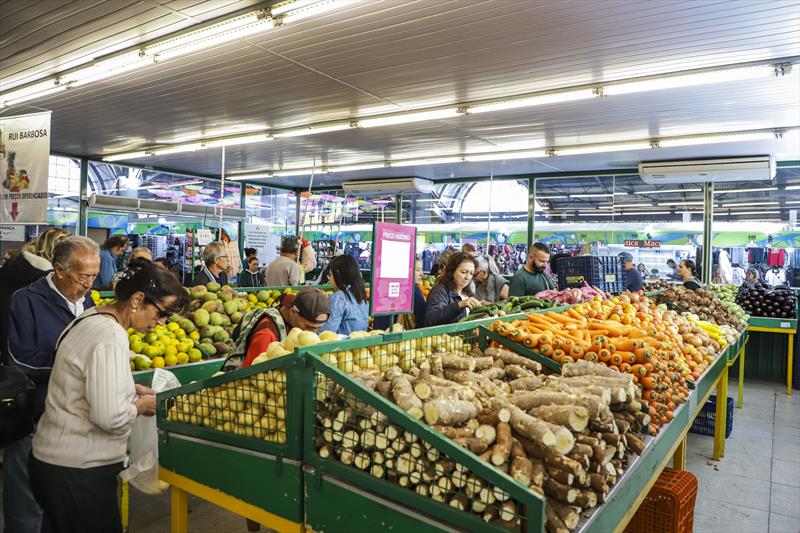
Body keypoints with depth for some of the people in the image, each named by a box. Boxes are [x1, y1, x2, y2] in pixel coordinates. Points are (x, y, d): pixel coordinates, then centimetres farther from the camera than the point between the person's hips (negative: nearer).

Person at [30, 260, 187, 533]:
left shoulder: (91, 317, 5)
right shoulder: (110, 337, -25)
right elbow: (110, 417, -28)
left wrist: (131, 389, 7)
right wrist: (141, 405, -10)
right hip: (77, 472, -9)